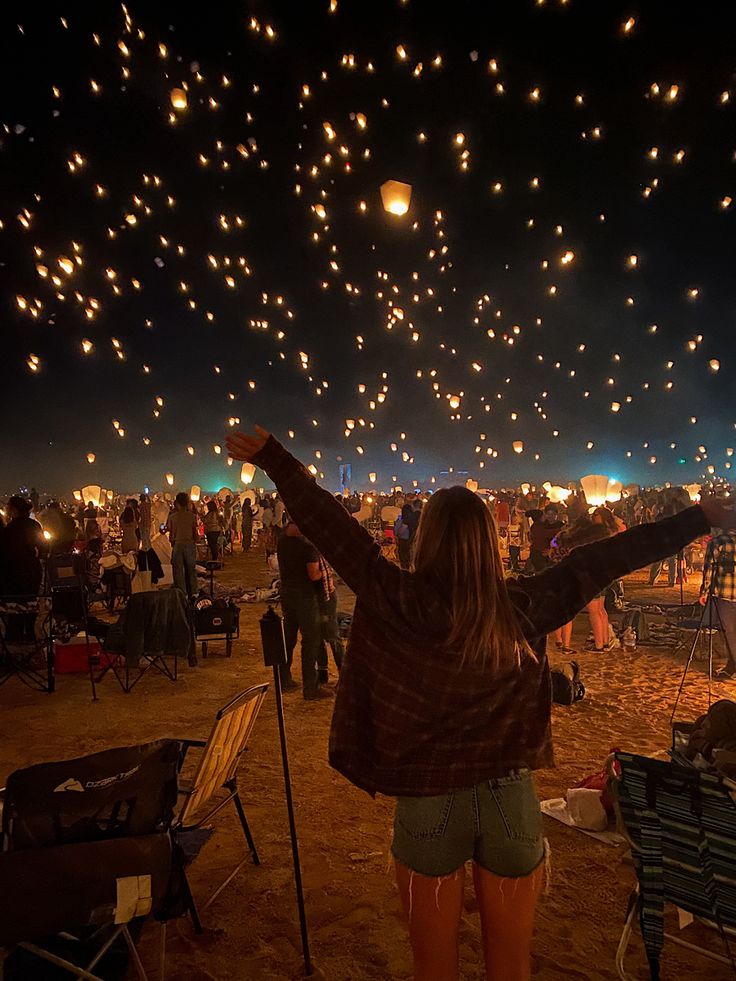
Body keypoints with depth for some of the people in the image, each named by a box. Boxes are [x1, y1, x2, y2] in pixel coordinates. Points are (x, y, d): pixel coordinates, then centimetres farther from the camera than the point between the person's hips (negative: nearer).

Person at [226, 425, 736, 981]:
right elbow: (602, 560, -5)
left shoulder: (399, 603, -17)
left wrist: (272, 457, -10)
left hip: (427, 806, -1)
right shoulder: (524, 608, -11)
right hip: (512, 802, 2)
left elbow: (332, 528, -15)